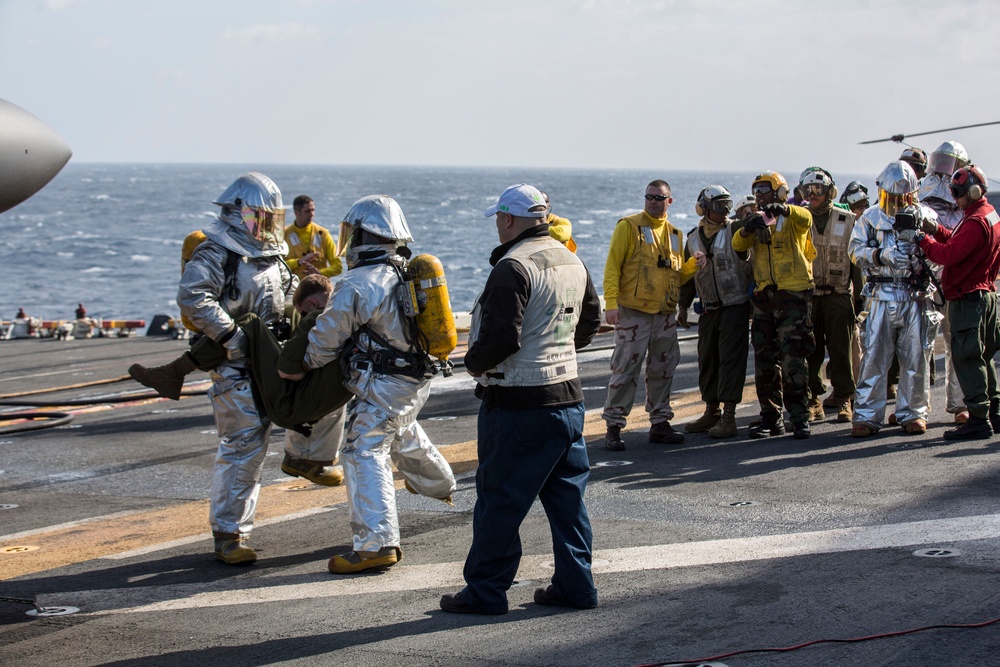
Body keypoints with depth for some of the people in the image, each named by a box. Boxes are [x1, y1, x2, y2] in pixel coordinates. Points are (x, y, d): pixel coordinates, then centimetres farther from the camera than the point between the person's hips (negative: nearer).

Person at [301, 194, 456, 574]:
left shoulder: (355, 286, -18)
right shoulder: (407, 274, 7)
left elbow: (325, 340, -11)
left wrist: (296, 367, 5)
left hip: (384, 385, -9)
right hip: (418, 378, 9)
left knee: (365, 452, -12)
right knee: (403, 431, 34)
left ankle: (377, 543, -22)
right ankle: (438, 483, 61)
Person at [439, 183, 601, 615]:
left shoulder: (513, 267, -18)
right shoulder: (571, 261, 10)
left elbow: (501, 337, -24)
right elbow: (590, 320, 21)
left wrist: (474, 362, -6)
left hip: (518, 404, -8)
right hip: (567, 396, 8)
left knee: (499, 499, 1)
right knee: (567, 495, 13)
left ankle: (485, 591, 8)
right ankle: (575, 585, 16)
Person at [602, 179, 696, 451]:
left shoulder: (674, 234, 14)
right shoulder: (629, 226, -3)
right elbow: (613, 265, -8)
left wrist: (693, 265, -1)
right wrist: (611, 302, -16)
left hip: (665, 314, 6)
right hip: (633, 312, -6)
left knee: (662, 370, 11)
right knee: (626, 369, -6)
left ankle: (660, 423, 20)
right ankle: (614, 426, -1)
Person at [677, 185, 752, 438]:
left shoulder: (734, 231, -2)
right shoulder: (693, 238, 10)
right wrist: (683, 305, 17)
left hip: (735, 306, -5)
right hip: (709, 309, 5)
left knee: (731, 359, -7)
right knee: (707, 359, 9)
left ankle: (728, 417, -6)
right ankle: (711, 412, 21)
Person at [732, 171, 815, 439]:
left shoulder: (792, 219, 2)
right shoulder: (757, 222, 15)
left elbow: (805, 219, -22)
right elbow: (738, 245, -1)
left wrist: (784, 209, -42)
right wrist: (747, 229, -23)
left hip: (792, 294, -5)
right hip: (764, 296, 5)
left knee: (793, 357, -8)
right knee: (765, 359, 7)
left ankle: (800, 416, -4)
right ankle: (770, 416, 14)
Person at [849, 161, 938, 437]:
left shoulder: (924, 215, 8)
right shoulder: (871, 217, 6)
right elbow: (855, 250, -1)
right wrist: (880, 255, -18)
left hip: (915, 294, 1)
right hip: (881, 294, -1)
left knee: (915, 355, 3)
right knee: (874, 354, -3)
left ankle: (913, 412, 15)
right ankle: (867, 415, 2)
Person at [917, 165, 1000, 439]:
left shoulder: (976, 222, -19)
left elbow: (949, 254, -24)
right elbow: (958, 242, 17)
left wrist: (924, 240, -11)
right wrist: (937, 230, 2)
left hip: (968, 300, -11)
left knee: (967, 358, -8)